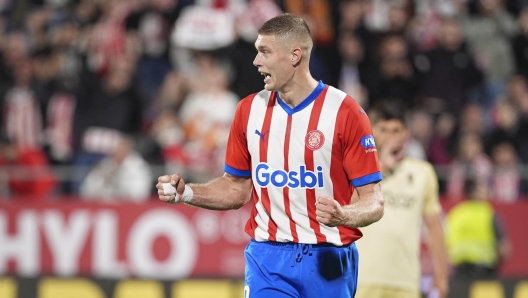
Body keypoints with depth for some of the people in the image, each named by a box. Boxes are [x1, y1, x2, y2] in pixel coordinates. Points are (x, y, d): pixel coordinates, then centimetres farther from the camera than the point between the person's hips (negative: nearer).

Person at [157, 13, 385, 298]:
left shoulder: (345, 112, -8)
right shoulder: (250, 109, 7)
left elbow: (373, 202, -8)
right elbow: (237, 188, 17)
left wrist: (342, 215, -29)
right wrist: (186, 192, 0)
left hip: (327, 262, -3)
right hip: (267, 260, 3)